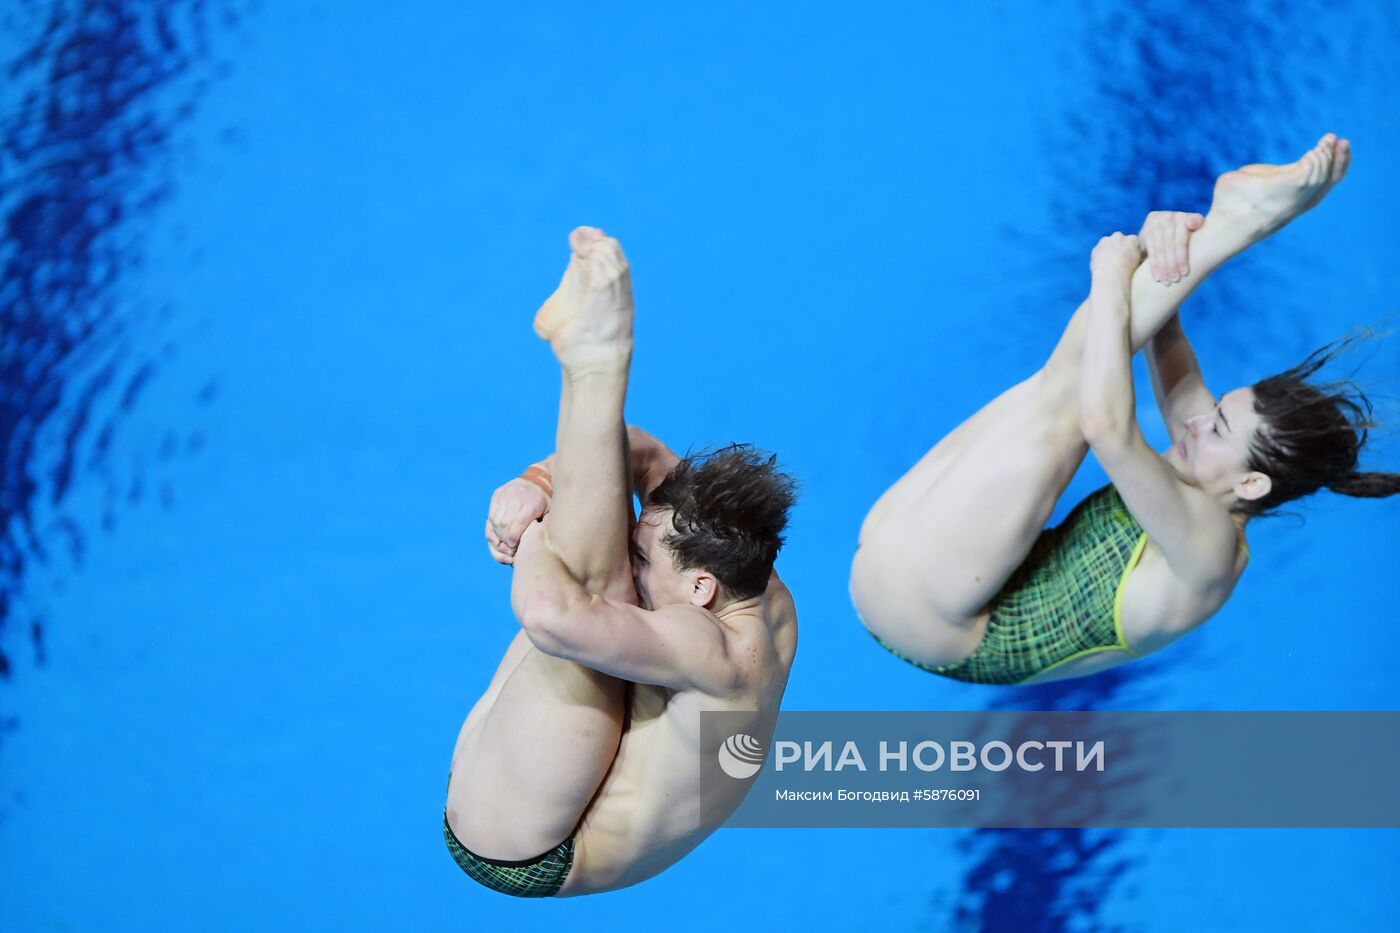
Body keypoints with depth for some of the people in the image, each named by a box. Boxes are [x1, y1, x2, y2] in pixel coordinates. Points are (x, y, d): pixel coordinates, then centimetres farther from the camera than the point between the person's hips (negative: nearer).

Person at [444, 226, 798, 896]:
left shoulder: (712, 654, -33)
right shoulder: (768, 602, -6)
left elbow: (552, 613, -51)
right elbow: (642, 458, 2)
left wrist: (532, 533, -27)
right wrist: (537, 484, -17)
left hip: (516, 855, -10)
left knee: (593, 579, -25)